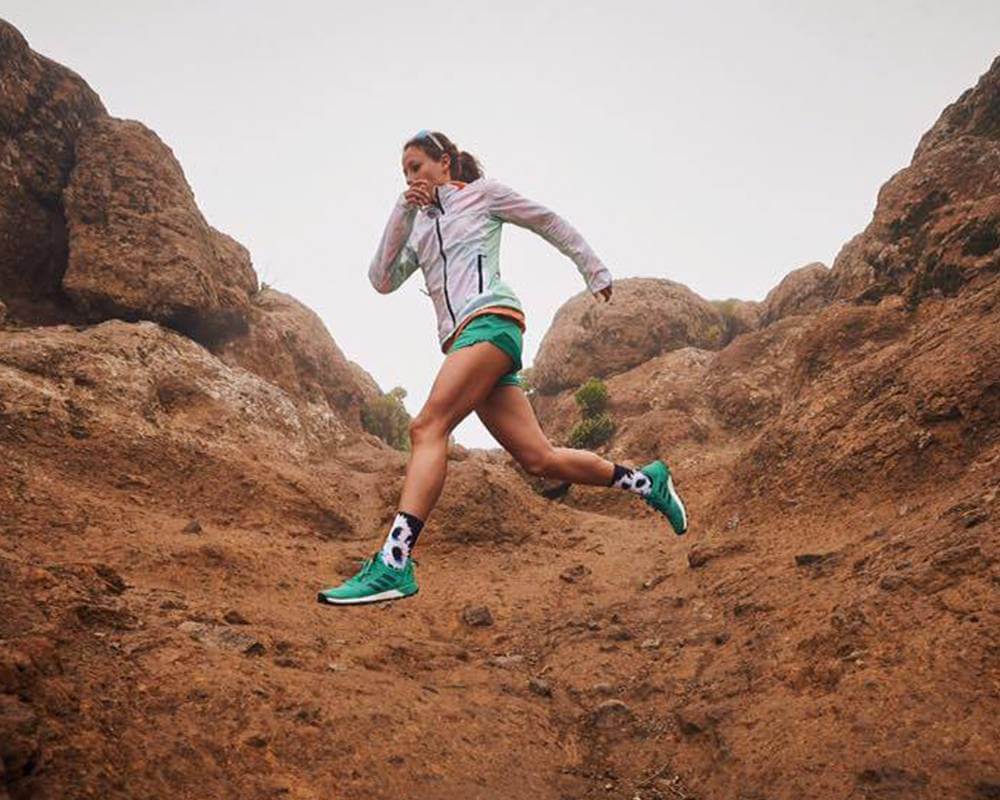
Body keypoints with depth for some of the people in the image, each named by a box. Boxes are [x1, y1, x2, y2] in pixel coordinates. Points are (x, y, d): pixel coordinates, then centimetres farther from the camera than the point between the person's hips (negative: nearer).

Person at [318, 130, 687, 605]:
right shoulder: (419, 226, 29)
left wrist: (594, 271, 21)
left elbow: (549, 222, 19)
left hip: (490, 321, -7)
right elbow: (382, 281, 15)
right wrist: (402, 214, 7)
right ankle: (646, 481, 16)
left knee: (427, 427, -24)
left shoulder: (481, 193, 13)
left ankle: (394, 563, -33)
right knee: (538, 458, 0)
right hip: (460, 340, 7)